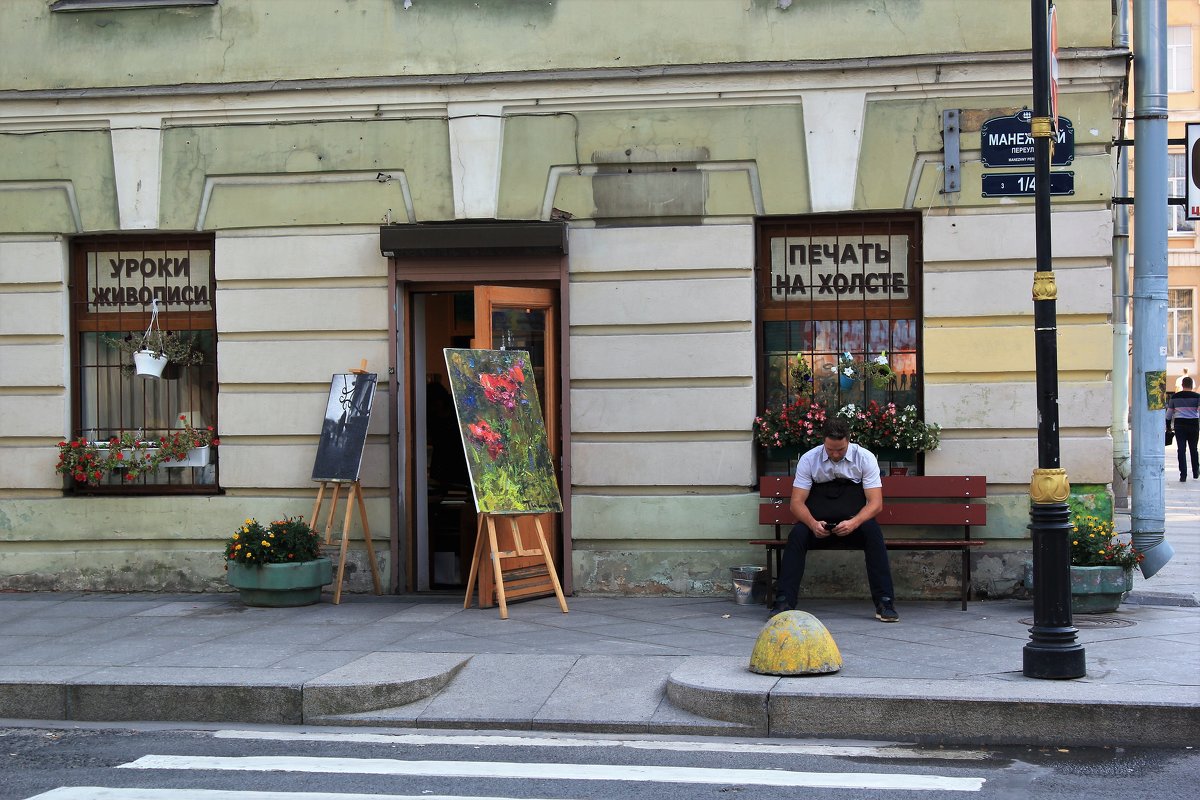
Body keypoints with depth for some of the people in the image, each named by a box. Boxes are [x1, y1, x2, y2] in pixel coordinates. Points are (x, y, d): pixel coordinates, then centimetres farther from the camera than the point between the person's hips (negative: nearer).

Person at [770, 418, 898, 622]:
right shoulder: (809, 459, -3)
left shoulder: (865, 458, -4)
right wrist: (813, 523, -27)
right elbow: (797, 502, -5)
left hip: (854, 523, 0)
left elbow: (876, 503, -9)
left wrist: (854, 523, -29)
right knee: (797, 535, -30)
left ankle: (884, 603, -31)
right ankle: (784, 602, -30)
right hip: (819, 524, 0)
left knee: (873, 532, -32)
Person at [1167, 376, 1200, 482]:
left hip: (1179, 425, 0)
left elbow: (1169, 412, 10)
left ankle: (1183, 475, -8)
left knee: (1181, 449, -1)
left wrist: (1168, 425, 19)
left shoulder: (1174, 397, 4)